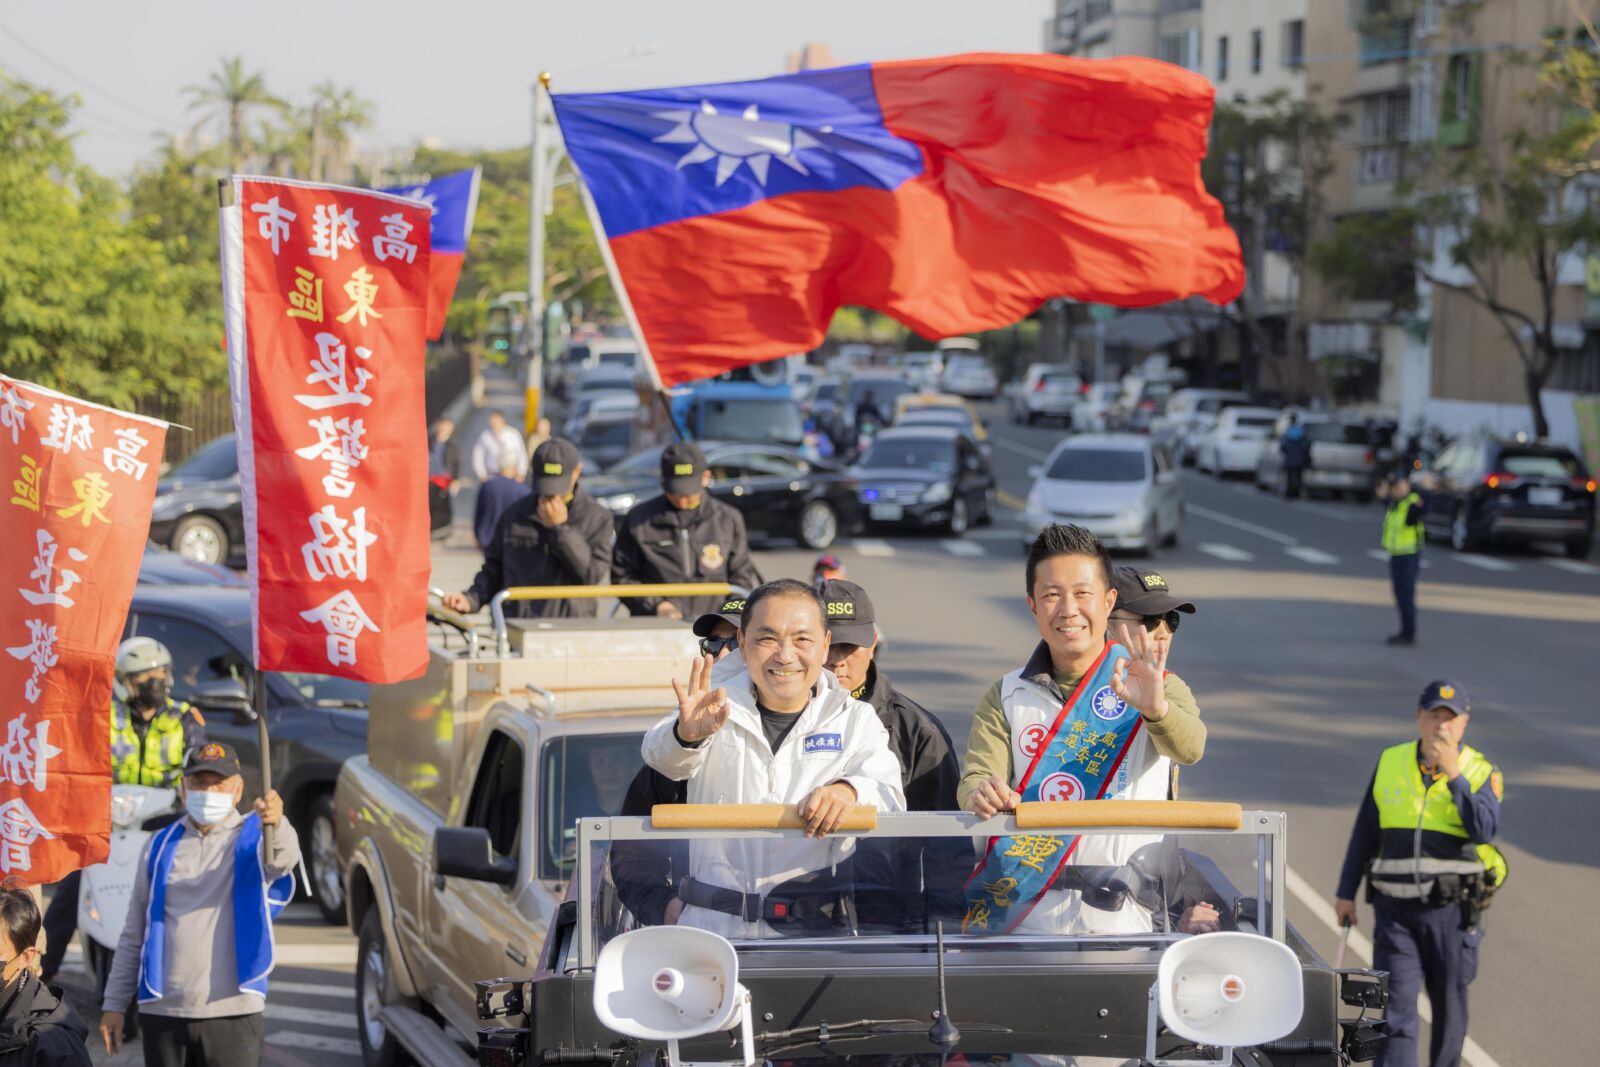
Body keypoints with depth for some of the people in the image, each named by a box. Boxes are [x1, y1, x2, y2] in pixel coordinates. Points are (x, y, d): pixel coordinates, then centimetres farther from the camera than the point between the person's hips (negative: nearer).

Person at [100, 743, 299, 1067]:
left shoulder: (251, 838, 2)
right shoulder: (160, 846, 12)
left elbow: (284, 857, -24)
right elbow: (133, 934, 16)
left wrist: (275, 825, -48)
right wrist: (114, 1003, 9)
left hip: (232, 1013, -3)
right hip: (162, 1013, 3)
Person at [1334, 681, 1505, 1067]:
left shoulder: (1481, 772, -1)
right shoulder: (1390, 763, 6)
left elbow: (1484, 830, -19)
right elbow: (1365, 832, 13)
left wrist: (1454, 776, -24)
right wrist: (1346, 891, 12)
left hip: (1451, 910, -1)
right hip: (1395, 909, 1)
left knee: (1448, 1005, 10)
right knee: (1396, 1007, -7)